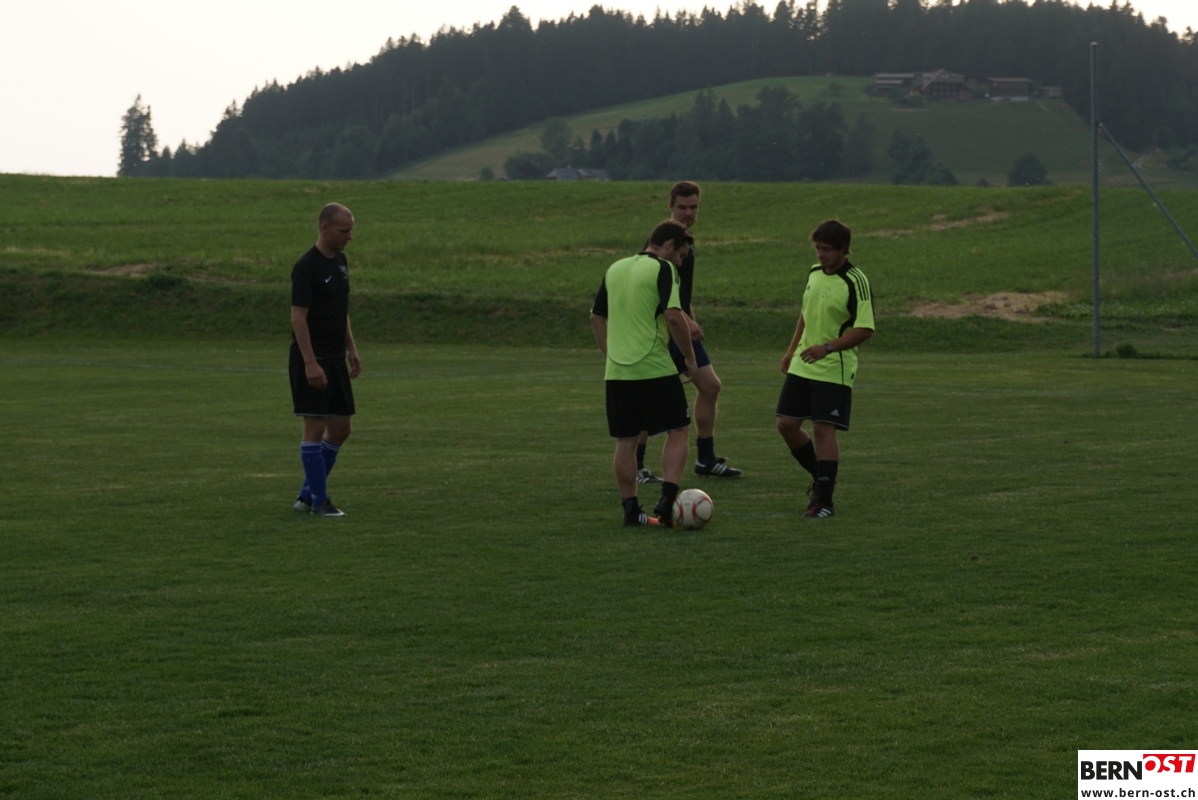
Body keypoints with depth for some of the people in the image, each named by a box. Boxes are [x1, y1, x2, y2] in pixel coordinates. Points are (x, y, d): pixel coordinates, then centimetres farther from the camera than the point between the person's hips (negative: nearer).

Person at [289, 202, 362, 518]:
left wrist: (351, 349, 17)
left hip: (335, 359, 9)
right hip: (312, 361, -9)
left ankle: (307, 494, 18)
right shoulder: (307, 267, -15)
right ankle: (319, 500, 1)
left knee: (340, 428, 9)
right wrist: (310, 363, -22)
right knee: (315, 428, -5)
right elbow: (298, 317, -18)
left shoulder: (340, 261, 11)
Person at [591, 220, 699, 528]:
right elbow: (674, 317, -17)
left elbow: (597, 317, 19)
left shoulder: (615, 269, 14)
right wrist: (690, 358, -7)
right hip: (654, 368, -6)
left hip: (617, 371, 6)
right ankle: (666, 501, -8)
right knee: (678, 432, 4)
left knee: (626, 441, 10)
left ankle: (630, 508, 10)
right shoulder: (663, 269, -7)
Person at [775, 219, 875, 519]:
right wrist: (792, 350, 19)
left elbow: (865, 329, -18)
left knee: (823, 429, -9)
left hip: (834, 371, -7)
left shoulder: (855, 282, -15)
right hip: (801, 367, 7)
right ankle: (820, 478, 25)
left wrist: (828, 347, -25)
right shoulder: (814, 273, 8)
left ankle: (824, 500, -2)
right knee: (786, 424, 6)